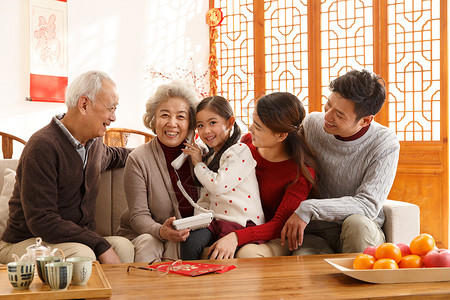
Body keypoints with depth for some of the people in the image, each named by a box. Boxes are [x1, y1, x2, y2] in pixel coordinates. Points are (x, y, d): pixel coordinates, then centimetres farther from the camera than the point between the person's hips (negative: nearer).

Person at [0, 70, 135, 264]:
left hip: (79, 239, 7)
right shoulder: (43, 146, -19)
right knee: (81, 254, -35)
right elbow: (41, 221, -25)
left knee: (123, 246, -23)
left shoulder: (94, 142, 9)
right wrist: (100, 245, -29)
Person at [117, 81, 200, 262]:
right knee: (148, 244, -34)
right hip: (142, 233, -1)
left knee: (176, 245, -32)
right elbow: (138, 215, -10)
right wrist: (161, 231, -32)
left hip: (190, 235, 2)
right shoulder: (138, 160, -9)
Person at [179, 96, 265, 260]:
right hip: (216, 221, 7)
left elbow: (218, 186, -14)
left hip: (242, 222, -6)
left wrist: (198, 163, 0)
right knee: (189, 241, -21)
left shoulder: (240, 151, -5)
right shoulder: (210, 157, 21)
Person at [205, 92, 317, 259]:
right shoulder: (247, 143, -2)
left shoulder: (302, 171, -17)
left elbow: (279, 225, -20)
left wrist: (237, 237, -34)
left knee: (248, 253, -37)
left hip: (275, 240, -4)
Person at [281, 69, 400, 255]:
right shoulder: (312, 124, -2)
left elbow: (368, 205, -18)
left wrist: (308, 209, -25)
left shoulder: (385, 144, -12)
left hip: (362, 233, 0)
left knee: (357, 223, -36)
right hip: (313, 234, 0)